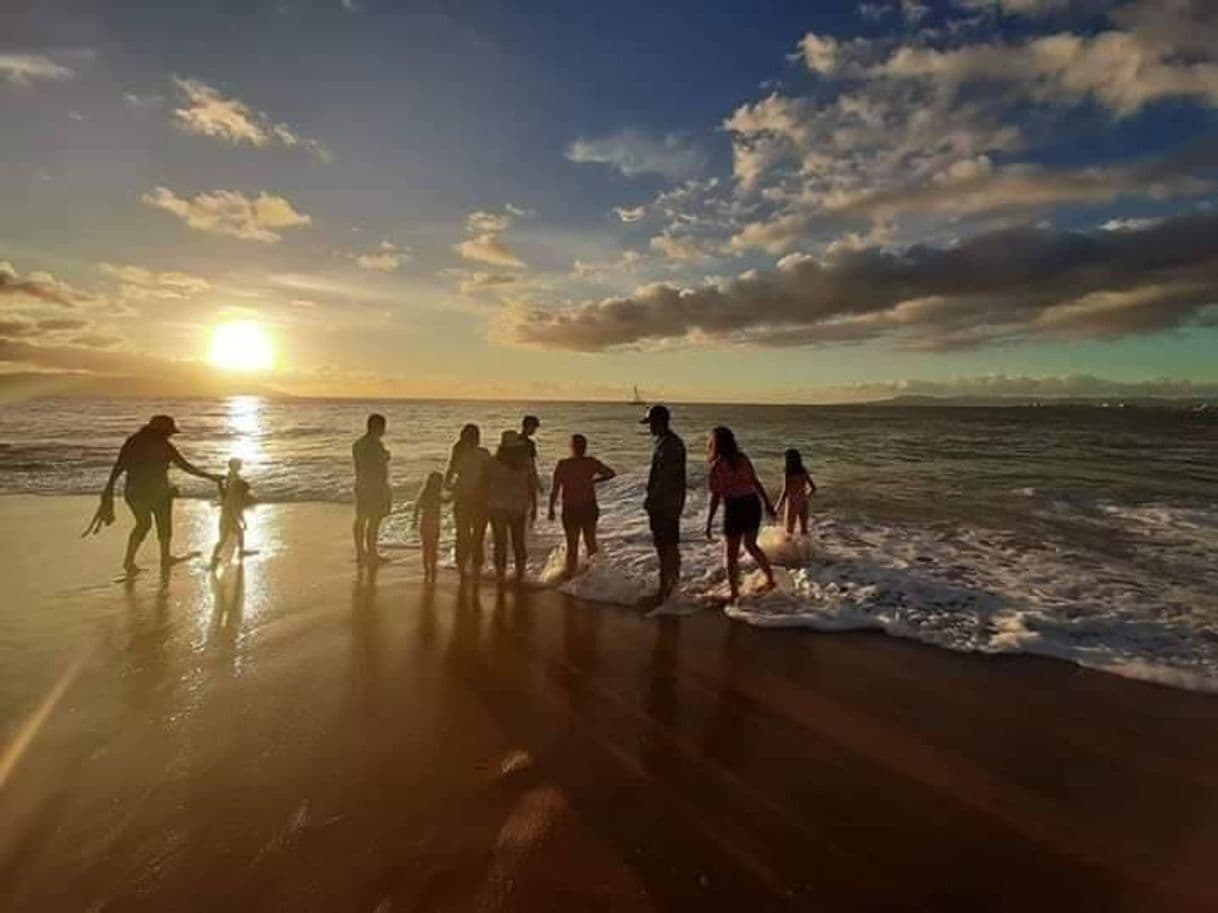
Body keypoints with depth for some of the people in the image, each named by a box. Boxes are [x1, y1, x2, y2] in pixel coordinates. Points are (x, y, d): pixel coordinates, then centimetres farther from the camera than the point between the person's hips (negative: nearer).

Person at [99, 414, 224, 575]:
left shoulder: (132, 442, 2)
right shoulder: (164, 446, -12)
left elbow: (118, 467, 2)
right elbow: (186, 466, -11)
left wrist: (109, 488, 9)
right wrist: (210, 477, -3)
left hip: (134, 492, 5)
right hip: (158, 493, -5)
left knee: (143, 524, 25)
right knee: (164, 525, 18)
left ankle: (129, 561, 20)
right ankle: (165, 559, 32)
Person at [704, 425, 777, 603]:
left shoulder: (717, 465, -11)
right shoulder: (742, 458, 4)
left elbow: (716, 497, -12)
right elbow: (756, 483, 7)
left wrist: (708, 523, -8)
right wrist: (768, 503, 17)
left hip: (735, 508, -6)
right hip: (753, 504, 6)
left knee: (732, 552, 10)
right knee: (751, 545, 26)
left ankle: (734, 592, 15)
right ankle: (770, 578, 34)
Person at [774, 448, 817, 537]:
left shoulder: (787, 473, -15)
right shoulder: (803, 472, -2)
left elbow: (785, 492, -20)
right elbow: (813, 488, 3)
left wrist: (778, 506, -11)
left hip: (792, 503, -4)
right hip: (803, 503, 4)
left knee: (789, 530, 11)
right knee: (803, 529, 16)